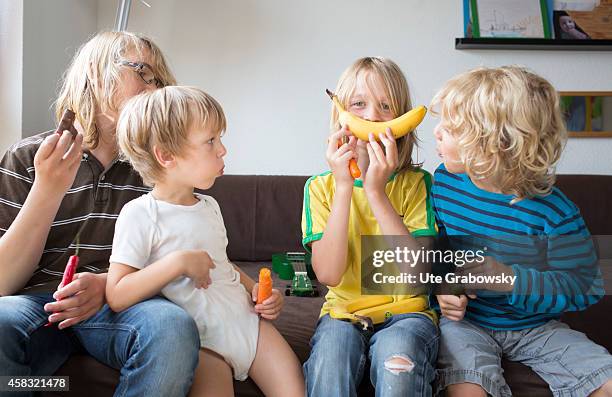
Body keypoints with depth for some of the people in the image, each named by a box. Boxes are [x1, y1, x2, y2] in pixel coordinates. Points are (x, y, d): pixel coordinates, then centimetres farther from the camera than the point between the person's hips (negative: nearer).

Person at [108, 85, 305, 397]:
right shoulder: (140, 214, -10)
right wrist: (178, 262, -23)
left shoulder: (210, 206, 13)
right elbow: (116, 297, -15)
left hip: (248, 321, 6)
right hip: (203, 343, -6)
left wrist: (255, 288, 8)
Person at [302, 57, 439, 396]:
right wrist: (344, 187, -17)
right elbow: (328, 274, -11)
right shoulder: (321, 186, 2)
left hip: (406, 310, -1)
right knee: (332, 343, -31)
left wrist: (375, 190, -19)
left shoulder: (416, 183, 0)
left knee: (397, 351, -33)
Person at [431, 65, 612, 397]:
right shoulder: (444, 181, -6)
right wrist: (439, 286, -13)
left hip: (534, 325, 0)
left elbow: (580, 287, -14)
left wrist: (510, 280, -27)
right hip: (464, 320, 0)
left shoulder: (552, 210, -17)